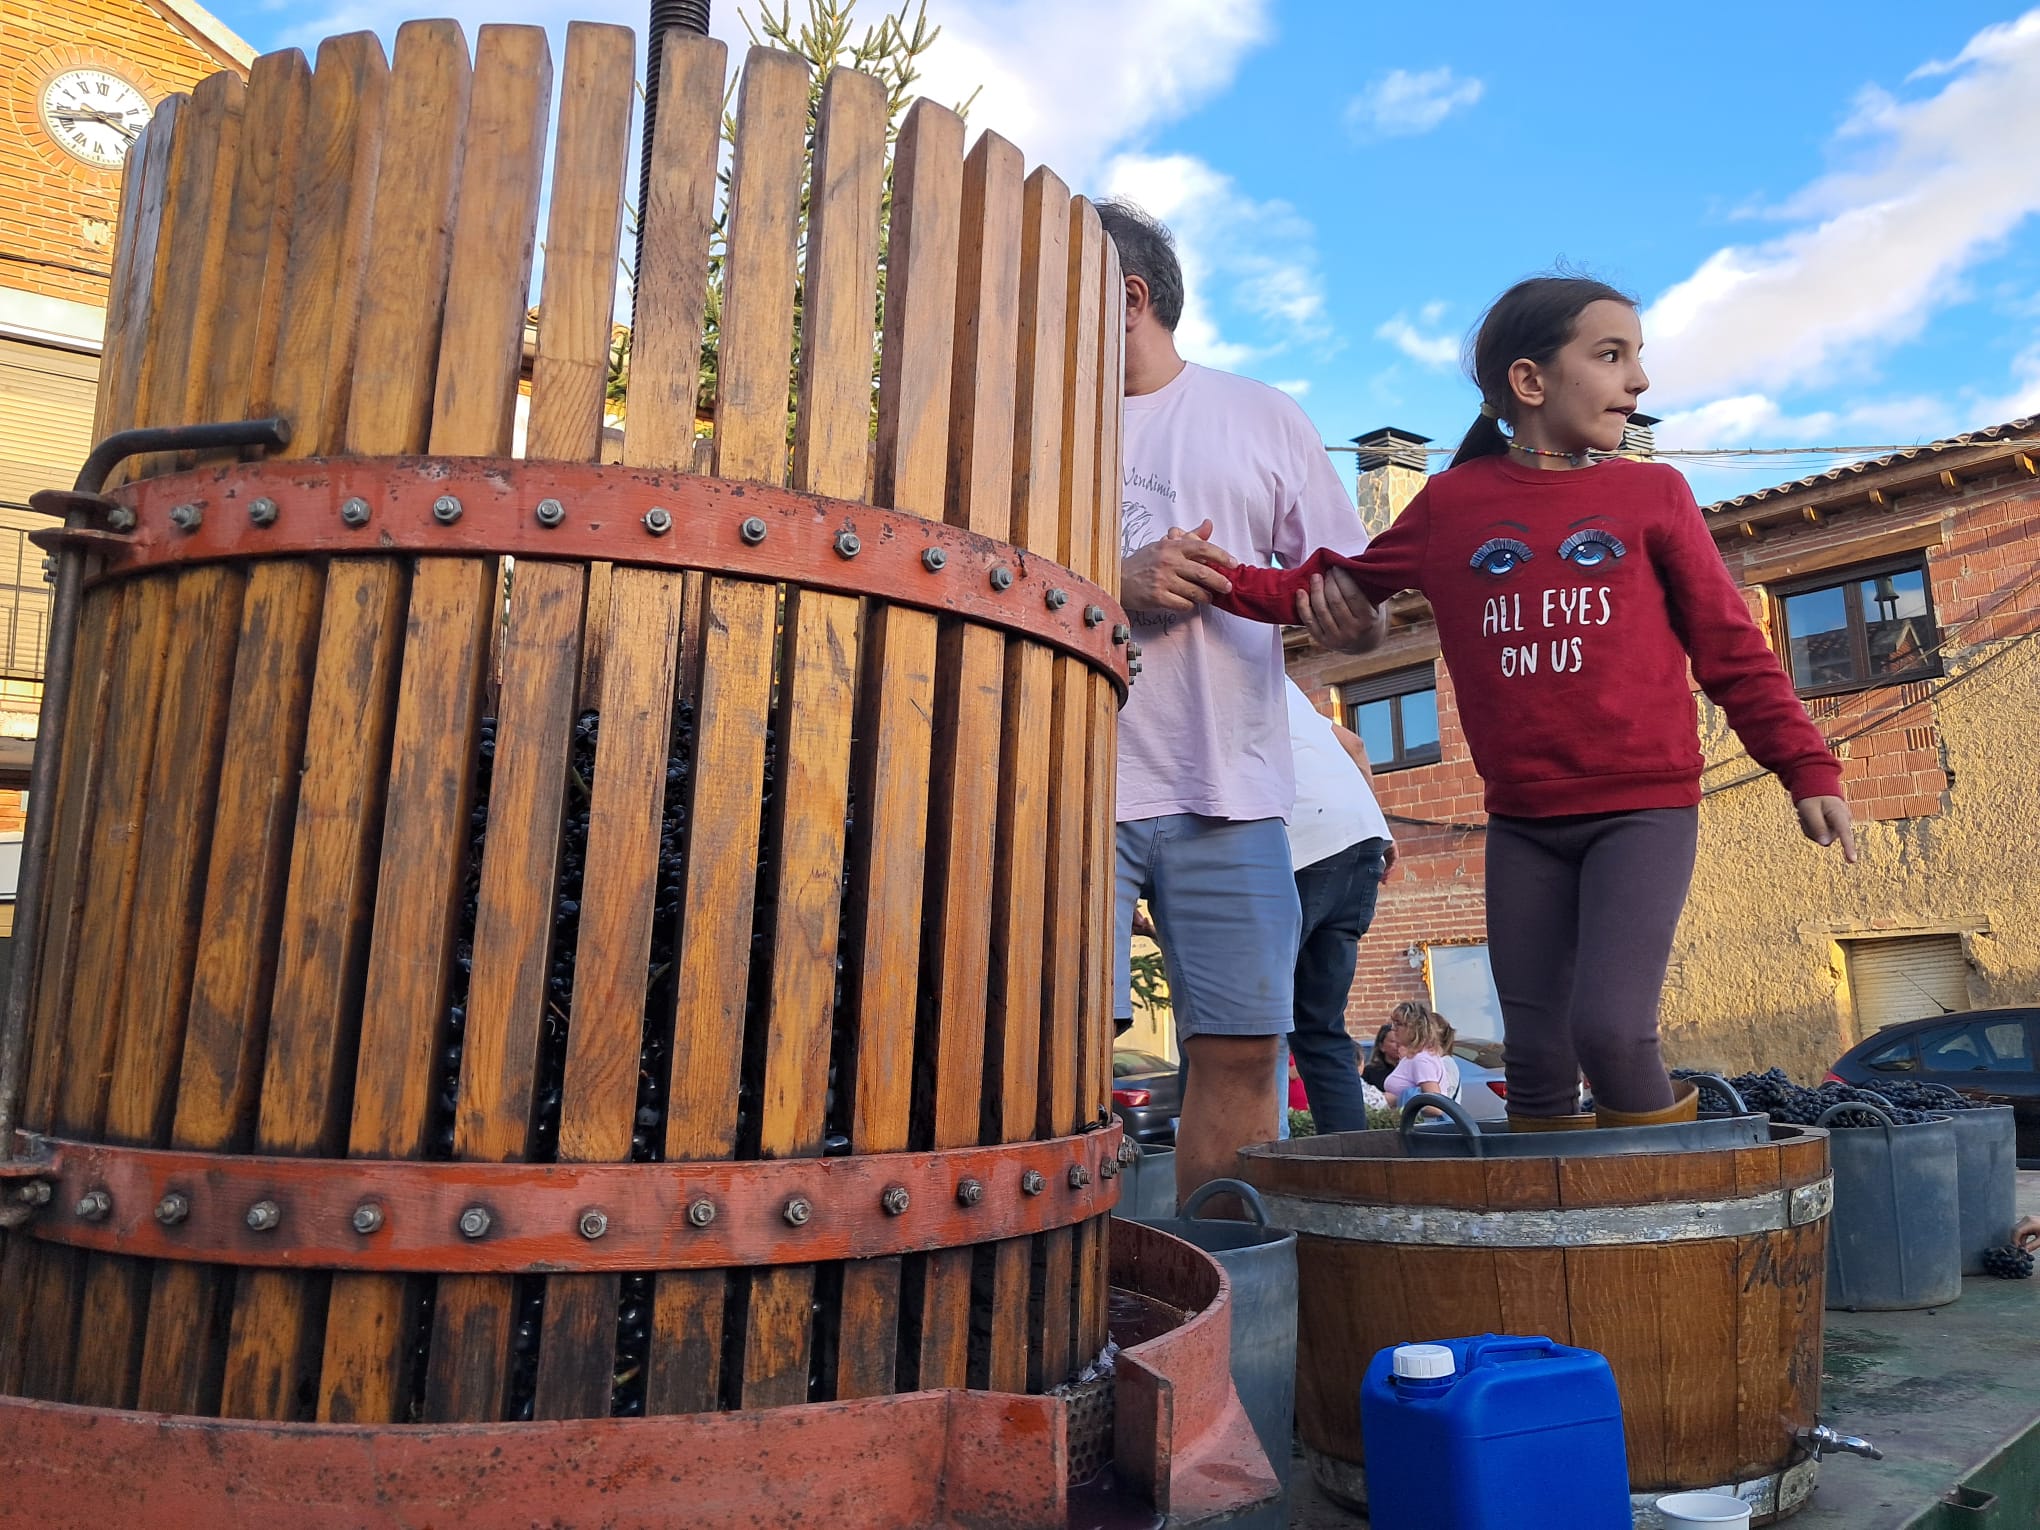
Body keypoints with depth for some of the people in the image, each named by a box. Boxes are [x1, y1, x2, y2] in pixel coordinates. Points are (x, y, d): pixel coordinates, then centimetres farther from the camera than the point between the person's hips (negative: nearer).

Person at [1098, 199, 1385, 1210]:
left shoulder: (1262, 417, 13)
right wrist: (1117, 587, -11)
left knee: (1239, 1050, 2)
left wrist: (1347, 619, -14)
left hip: (1227, 790, 1)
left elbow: (1356, 606, 11)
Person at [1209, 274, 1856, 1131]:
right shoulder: (1451, 502, 6)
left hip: (1644, 808, -2)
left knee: (1610, 1029, -17)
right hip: (1521, 824, 2)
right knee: (1537, 1061, 6)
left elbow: (1732, 650, 6)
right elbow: (1340, 585, 15)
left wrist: (1807, 769, 1)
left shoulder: (1652, 494, 4)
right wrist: (1225, 580, 1)